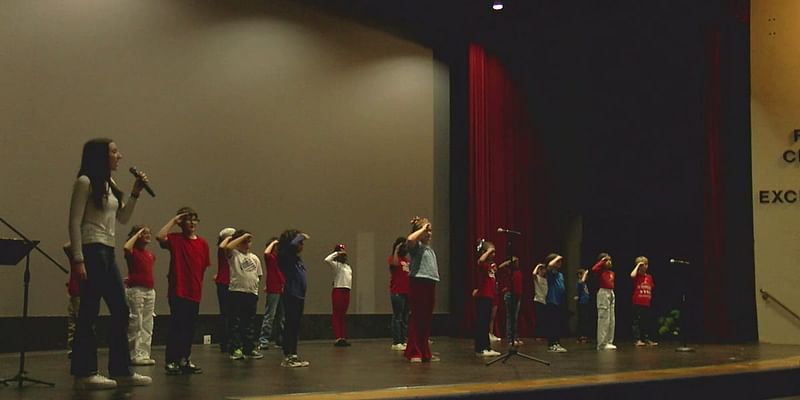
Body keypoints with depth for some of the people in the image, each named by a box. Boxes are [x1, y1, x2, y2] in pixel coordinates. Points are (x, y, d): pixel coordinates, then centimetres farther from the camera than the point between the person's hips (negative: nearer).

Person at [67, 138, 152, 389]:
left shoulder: (110, 184, 17)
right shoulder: (85, 182, -7)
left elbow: (123, 218, 20)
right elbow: (75, 222, -12)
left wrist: (135, 193, 8)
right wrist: (78, 259, -18)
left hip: (108, 251, 9)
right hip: (91, 250, -9)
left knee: (121, 311, 8)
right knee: (89, 312, -5)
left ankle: (121, 370, 14)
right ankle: (84, 373, 2)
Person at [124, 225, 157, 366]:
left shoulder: (150, 255, 13)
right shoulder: (133, 252, -6)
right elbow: (127, 247, -29)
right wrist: (137, 234, -16)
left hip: (150, 291, 7)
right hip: (135, 290, -7)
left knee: (147, 325, 8)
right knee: (135, 324, -3)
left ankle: (144, 354, 13)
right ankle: (135, 355, 2)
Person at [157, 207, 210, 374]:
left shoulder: (203, 243, 8)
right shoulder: (175, 239, -4)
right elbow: (160, 237, -25)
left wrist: (198, 285, 12)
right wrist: (173, 220, -15)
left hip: (194, 293, 5)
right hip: (178, 291, -5)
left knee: (189, 328, 11)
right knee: (176, 326, -3)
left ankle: (185, 360, 21)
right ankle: (171, 361, 4)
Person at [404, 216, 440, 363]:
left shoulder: (430, 249, 20)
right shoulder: (416, 245, -6)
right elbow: (409, 239, -24)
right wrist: (422, 229, -17)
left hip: (430, 284, 8)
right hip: (418, 283, -8)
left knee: (427, 319, 10)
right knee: (416, 318, -5)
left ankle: (425, 352, 17)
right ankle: (414, 353, -1)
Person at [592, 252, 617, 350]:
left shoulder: (611, 272, 13)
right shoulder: (601, 271, -7)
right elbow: (593, 269, -30)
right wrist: (602, 261, -18)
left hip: (611, 293, 8)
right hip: (603, 293, -8)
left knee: (612, 320, 10)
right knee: (604, 319, -7)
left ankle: (609, 342, 17)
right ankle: (602, 344, -4)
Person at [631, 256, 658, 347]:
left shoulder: (649, 277, 12)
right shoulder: (637, 276, -2)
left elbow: (651, 289, 20)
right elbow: (632, 275, -27)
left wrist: (650, 299, 13)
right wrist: (637, 266, -15)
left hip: (647, 304, 5)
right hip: (637, 303, -5)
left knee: (648, 321, 10)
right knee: (637, 321, -1)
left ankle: (647, 339, 18)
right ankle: (638, 340, 1)